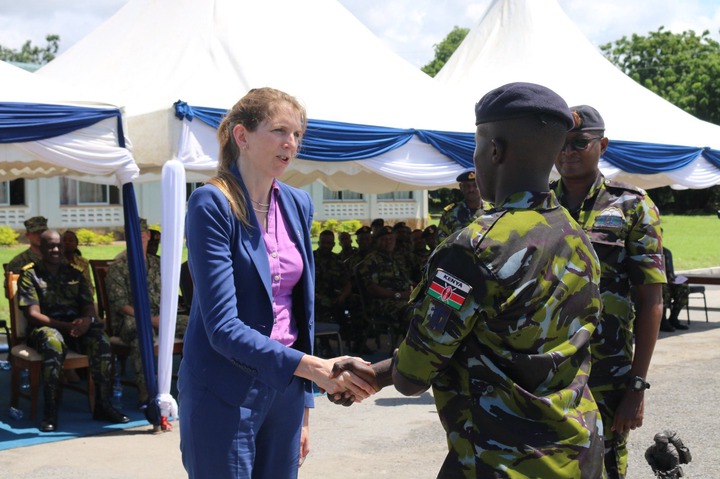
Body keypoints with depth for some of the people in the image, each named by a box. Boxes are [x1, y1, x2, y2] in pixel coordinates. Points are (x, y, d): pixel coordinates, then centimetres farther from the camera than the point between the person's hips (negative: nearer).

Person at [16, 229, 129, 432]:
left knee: (100, 339, -28)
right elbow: (33, 314, -8)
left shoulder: (74, 273, 16)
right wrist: (66, 325, -22)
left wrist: (87, 320, -16)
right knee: (53, 341, -39)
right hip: (44, 329, -4)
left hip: (77, 326, 4)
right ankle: (50, 410, -33)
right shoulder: (30, 274, 2)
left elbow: (89, 306, 10)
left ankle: (103, 404, -23)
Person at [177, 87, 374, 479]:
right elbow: (223, 326, -20)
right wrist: (312, 366, -29)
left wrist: (304, 403, 11)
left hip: (285, 388, 6)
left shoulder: (298, 204, 5)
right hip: (226, 396, -6)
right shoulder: (212, 204, -14)